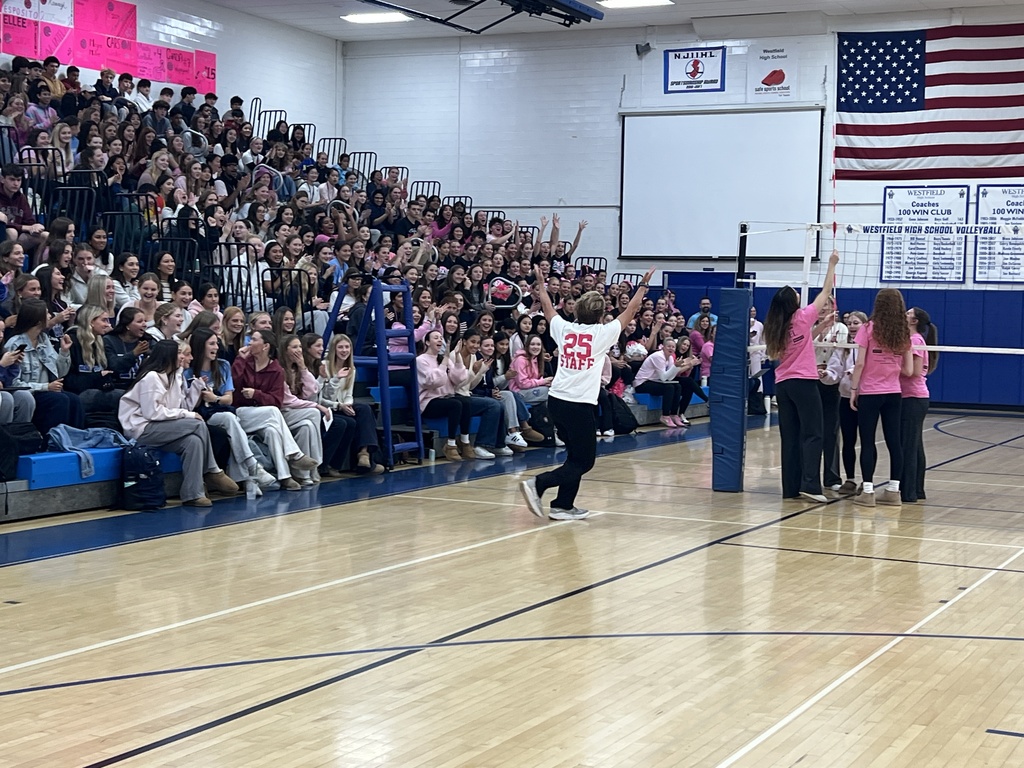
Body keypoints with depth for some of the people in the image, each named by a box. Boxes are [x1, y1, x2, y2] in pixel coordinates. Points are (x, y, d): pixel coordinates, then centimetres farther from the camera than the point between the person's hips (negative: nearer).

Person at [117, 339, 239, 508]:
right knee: (198, 425, -21)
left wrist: (198, 382, 4)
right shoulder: (152, 377, -14)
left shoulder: (174, 377, 14)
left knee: (193, 440, -21)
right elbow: (152, 412, -20)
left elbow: (186, 406, 9)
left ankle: (192, 494, -20)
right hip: (142, 429, -8)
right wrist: (186, 415, -17)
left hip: (159, 428, 8)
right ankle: (213, 473, -7)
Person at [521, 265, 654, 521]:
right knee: (584, 461, 1)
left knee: (576, 455, 18)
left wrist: (541, 283, 40)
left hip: (556, 400, 6)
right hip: (580, 404, -6)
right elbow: (631, 310, 7)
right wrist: (643, 285, 20)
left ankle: (564, 505, 15)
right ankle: (538, 484, -15)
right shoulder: (603, 333, -5)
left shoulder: (564, 329, 6)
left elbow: (547, 307, 25)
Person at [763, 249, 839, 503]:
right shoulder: (803, 318, -7)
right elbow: (826, 291, 1)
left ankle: (791, 487, 6)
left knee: (790, 436, 7)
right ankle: (810, 484, -16)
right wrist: (832, 265, 11)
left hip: (782, 384, 5)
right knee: (812, 434, -5)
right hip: (804, 382, -5)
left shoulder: (775, 327, 6)